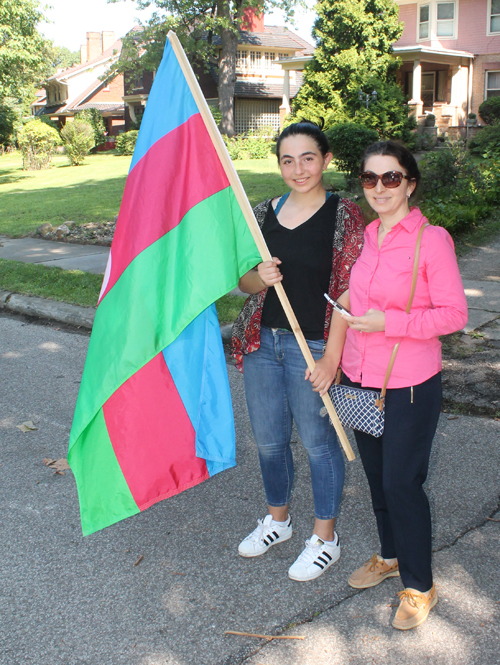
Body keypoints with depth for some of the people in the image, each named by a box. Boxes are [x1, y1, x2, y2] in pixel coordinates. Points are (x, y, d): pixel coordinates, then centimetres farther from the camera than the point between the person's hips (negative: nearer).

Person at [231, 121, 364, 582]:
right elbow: (244, 281, 12)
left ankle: (326, 538, 27)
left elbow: (348, 292, -12)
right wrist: (259, 278, -13)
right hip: (262, 341, 5)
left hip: (313, 348, -5)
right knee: (268, 438, 17)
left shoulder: (345, 217, -8)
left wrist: (331, 356, -16)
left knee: (318, 441, 7)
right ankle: (278, 518, 41)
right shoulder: (265, 214, 7)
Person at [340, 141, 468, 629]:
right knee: (376, 476, 19)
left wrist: (388, 323, -22)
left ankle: (419, 587, 22)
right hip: (360, 379, 6)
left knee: (402, 483, 2)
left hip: (409, 386, -6)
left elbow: (454, 314, -14)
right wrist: (337, 359, 14)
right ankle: (390, 556, 42)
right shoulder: (364, 236, 5)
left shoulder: (432, 239, -14)